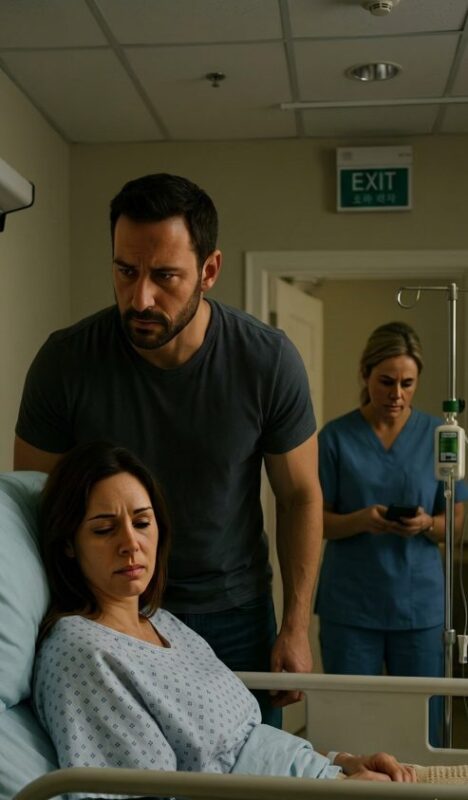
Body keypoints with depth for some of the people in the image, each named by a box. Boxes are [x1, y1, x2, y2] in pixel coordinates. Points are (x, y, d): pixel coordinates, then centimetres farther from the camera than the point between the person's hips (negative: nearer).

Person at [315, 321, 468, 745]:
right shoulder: (337, 437, -1)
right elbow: (318, 521, 0)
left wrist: (427, 524, -17)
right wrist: (361, 520, -20)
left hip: (420, 603, 1)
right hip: (350, 603, -1)